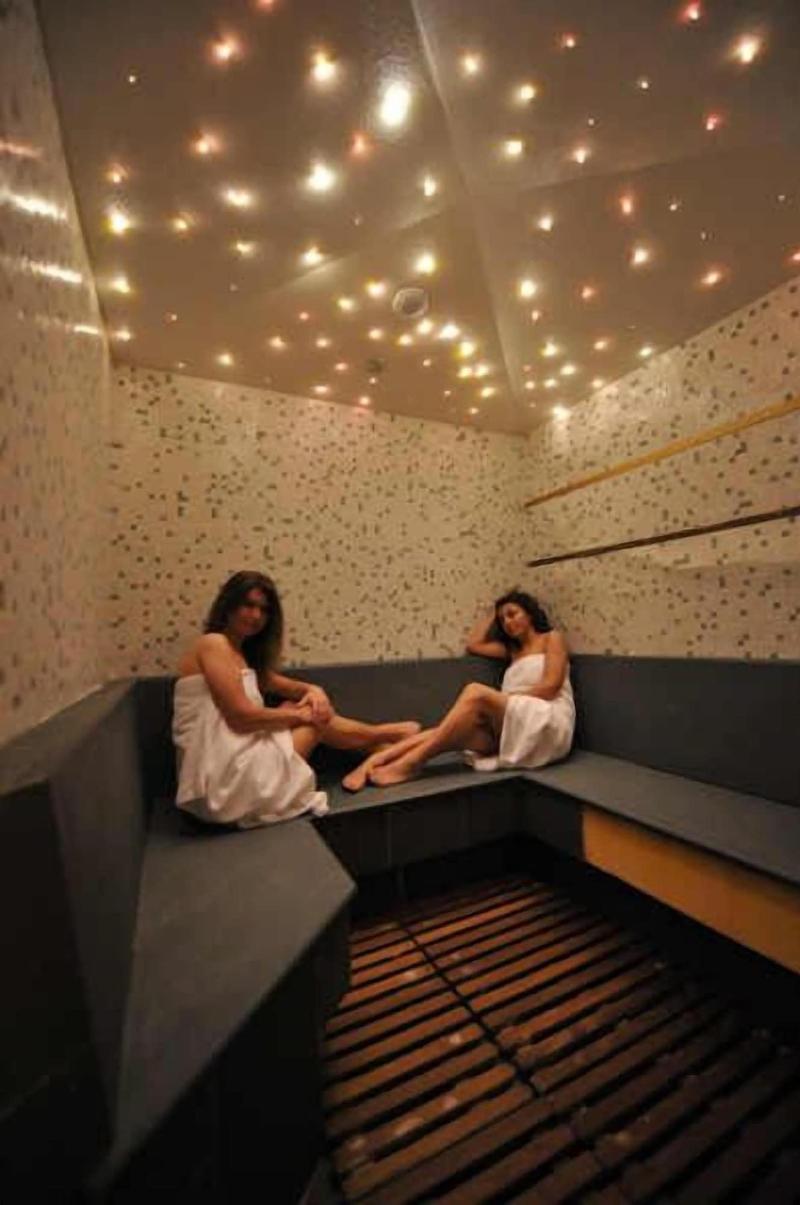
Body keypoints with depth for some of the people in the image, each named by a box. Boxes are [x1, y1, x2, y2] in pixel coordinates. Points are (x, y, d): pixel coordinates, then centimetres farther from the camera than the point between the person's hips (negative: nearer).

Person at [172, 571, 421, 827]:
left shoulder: (243, 652, 16)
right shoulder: (213, 644, -13)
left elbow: (283, 685, 19)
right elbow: (241, 716, -21)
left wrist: (313, 691, -4)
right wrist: (298, 713, -9)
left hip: (229, 763, 8)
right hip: (221, 772, -8)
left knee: (315, 712, 5)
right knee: (315, 719, -2)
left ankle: (380, 741, 18)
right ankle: (384, 735, 19)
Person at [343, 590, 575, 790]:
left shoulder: (552, 638, 11)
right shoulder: (514, 650, 28)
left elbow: (550, 686, -5)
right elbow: (472, 644, 23)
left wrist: (505, 698, -12)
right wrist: (495, 612, 28)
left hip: (548, 725, -5)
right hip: (514, 728, 6)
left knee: (475, 693, -31)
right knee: (449, 734, -24)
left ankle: (409, 764, -34)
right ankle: (375, 762, -37)